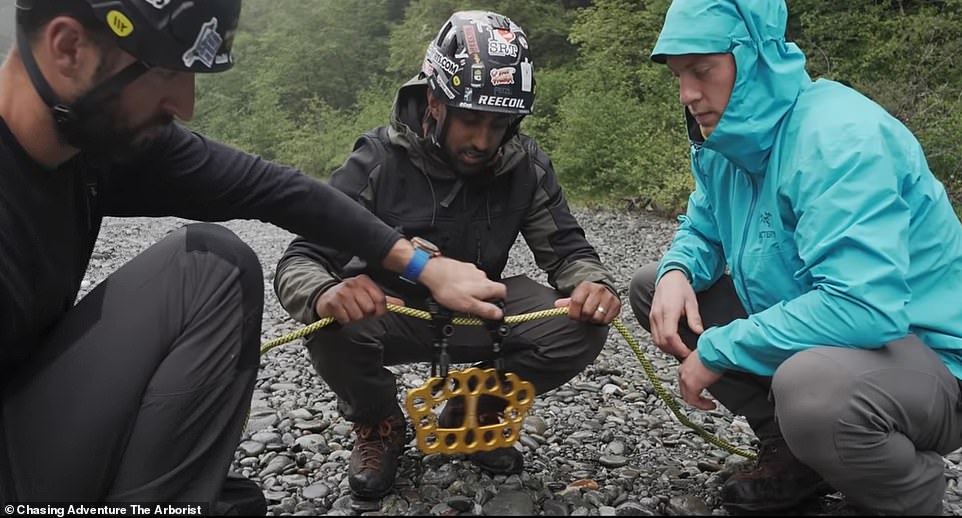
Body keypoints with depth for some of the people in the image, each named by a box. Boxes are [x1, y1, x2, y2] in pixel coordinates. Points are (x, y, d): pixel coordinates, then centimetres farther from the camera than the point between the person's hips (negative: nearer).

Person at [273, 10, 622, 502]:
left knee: (583, 328, -21)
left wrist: (594, 283, -33)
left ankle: (472, 411, 6)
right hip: (390, 310, -2)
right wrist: (327, 293, -49)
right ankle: (378, 425, 0)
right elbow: (299, 261, -23)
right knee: (332, 327, -35)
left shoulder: (525, 165, -11)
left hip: (477, 310, 3)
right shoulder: (379, 159, -20)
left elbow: (565, 248, -7)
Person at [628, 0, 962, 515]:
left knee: (810, 385, -41)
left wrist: (718, 350, -26)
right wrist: (677, 273, -11)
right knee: (653, 288, 5)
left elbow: (864, 308, -36)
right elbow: (702, 230, 14)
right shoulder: (727, 138, 0)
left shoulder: (839, 137, -26)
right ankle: (791, 450, 11)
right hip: (804, 335, 8)